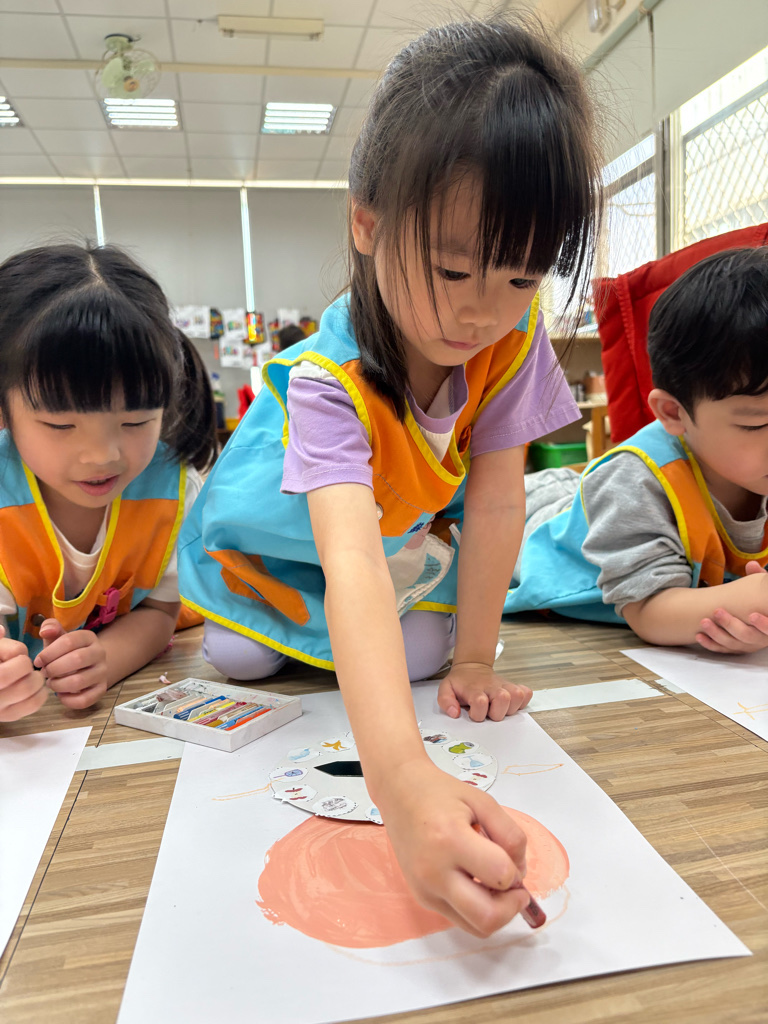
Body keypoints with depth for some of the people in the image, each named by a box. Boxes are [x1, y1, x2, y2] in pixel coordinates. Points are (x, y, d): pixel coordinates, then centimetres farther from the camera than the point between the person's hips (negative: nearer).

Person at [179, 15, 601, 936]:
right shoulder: (328, 377, -41)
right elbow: (351, 556, -55)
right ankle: (242, 610, 28)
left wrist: (473, 661, -20)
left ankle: (418, 615, 23)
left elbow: (497, 501, -23)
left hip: (411, 529, 3)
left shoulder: (515, 336, -27)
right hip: (286, 533, -2)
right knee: (240, 662, -8)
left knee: (419, 652, -13)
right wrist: (400, 776, -67)